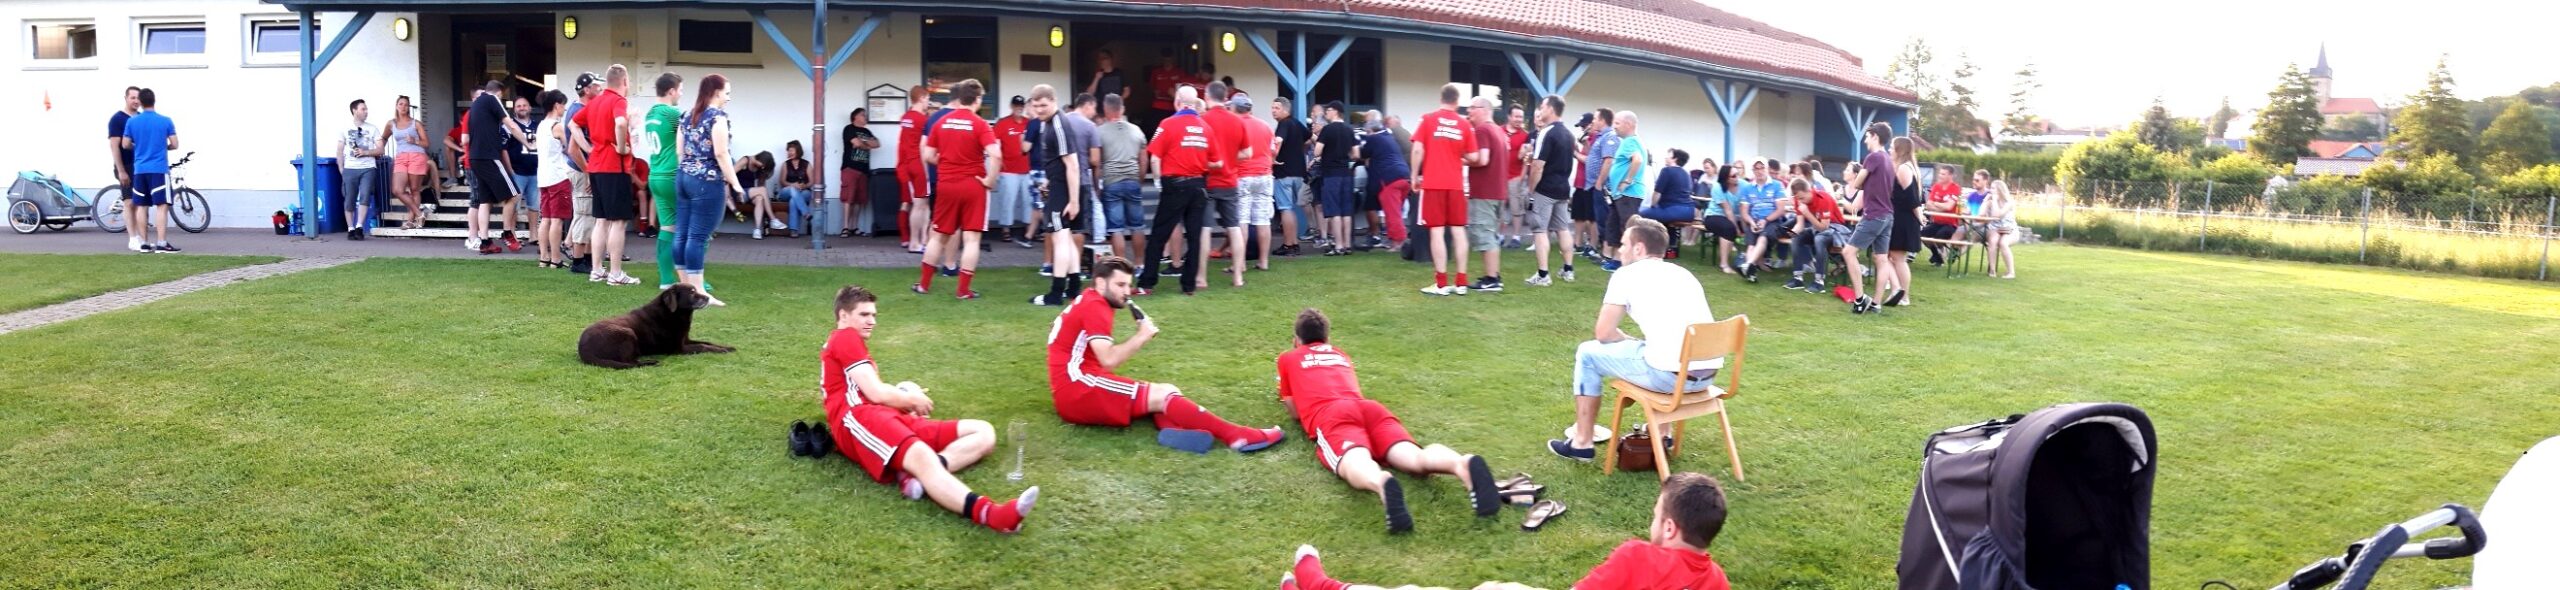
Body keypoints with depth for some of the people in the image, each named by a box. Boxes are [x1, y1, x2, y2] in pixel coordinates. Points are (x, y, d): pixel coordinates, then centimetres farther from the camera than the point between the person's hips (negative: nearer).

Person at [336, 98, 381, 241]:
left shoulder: (372, 128, 9)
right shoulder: (345, 129, 8)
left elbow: (380, 150, 6)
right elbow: (339, 152, 9)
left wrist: (365, 152, -10)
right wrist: (341, 170, 2)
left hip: (367, 169, 0)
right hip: (350, 169, 0)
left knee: (365, 196, -16)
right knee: (350, 200, 1)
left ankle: (359, 227, -14)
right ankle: (351, 229, 7)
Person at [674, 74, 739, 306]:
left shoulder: (688, 116, 14)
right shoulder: (718, 116, -9)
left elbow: (680, 152, 16)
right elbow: (720, 153, -16)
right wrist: (734, 182, -11)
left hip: (684, 178, 8)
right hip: (707, 181, -8)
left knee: (682, 234, 8)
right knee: (698, 237, -7)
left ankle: (685, 287, 14)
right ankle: (697, 291, -5)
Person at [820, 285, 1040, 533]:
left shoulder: (848, 344, 36)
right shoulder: (846, 337, 6)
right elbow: (876, 394, -4)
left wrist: (905, 401, 16)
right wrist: (913, 400, 13)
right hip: (859, 419, -9)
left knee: (983, 432, -3)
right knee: (922, 456, -40)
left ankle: (917, 474, -33)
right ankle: (989, 513, -70)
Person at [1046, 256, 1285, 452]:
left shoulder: (1089, 303, 22)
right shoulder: (1094, 306, -9)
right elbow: (1108, 361, -20)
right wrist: (1142, 336, -9)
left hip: (1080, 390, 9)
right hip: (1076, 389, -9)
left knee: (1168, 391, -6)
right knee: (1162, 395, -19)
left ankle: (1174, 428, -40)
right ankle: (1235, 435, -25)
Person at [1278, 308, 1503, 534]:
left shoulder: (1288, 358, 29)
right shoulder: (1341, 355, 39)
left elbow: (1294, 410, 31)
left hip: (1331, 416, -3)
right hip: (1370, 408, 3)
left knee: (1357, 465, -34)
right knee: (1416, 458, -23)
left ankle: (1382, 483, -72)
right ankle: (1463, 464, -58)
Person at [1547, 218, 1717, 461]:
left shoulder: (1628, 274, 3)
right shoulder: (1683, 273, 22)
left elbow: (1603, 334, 5)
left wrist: (1629, 340, 23)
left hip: (1669, 374, -7)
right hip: (1708, 373, 7)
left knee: (1588, 352, 15)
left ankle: (1581, 443, 18)